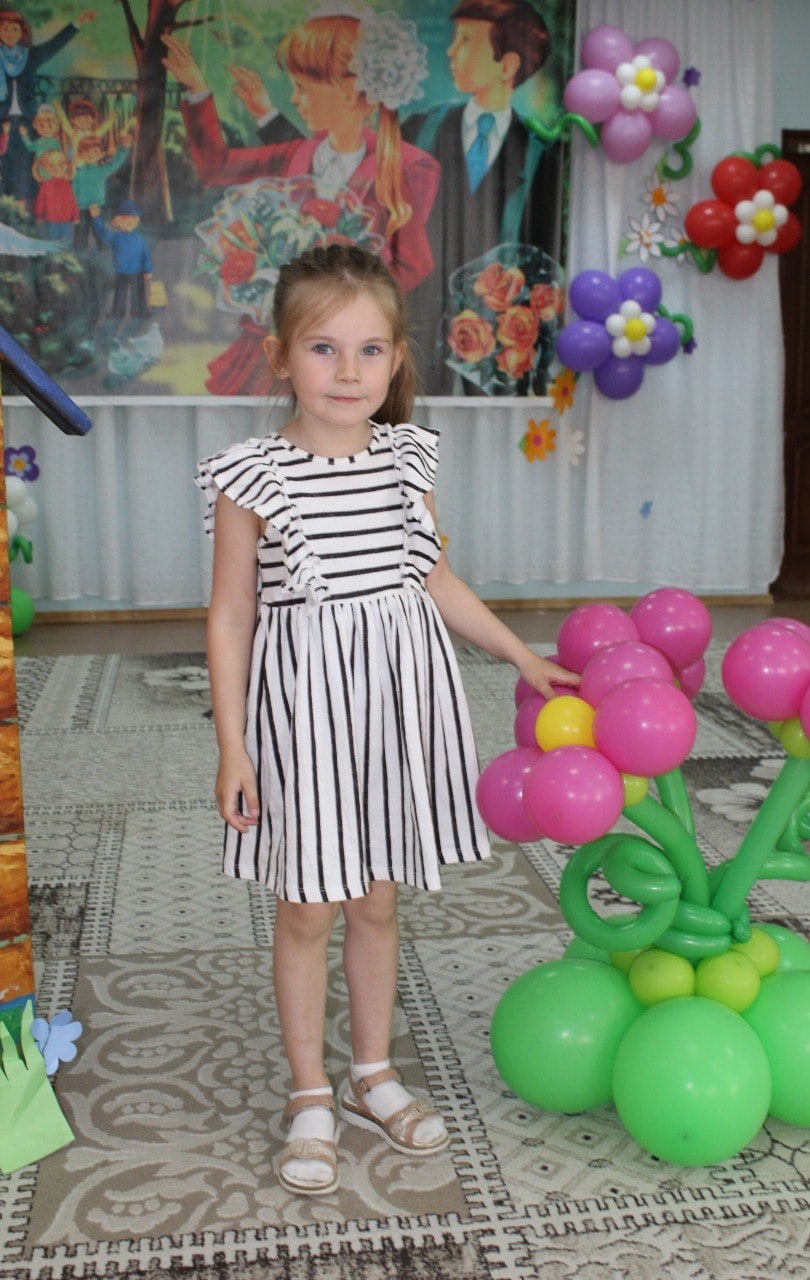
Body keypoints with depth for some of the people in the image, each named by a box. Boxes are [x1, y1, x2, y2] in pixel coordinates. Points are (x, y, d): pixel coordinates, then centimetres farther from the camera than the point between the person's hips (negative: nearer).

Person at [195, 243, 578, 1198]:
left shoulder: (408, 457, 3)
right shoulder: (253, 476, -10)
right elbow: (230, 618, -7)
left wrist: (523, 657, 17)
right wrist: (232, 749, -8)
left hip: (397, 695, 4)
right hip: (303, 704, -4)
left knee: (377, 900, 16)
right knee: (308, 909, 8)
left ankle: (373, 1075, 35)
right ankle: (311, 1098, 27)